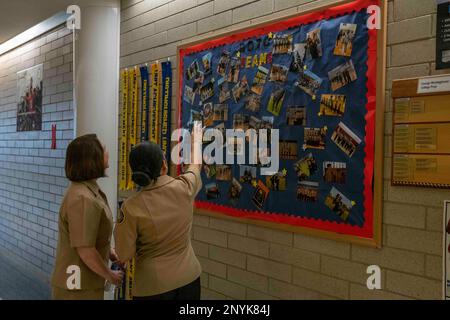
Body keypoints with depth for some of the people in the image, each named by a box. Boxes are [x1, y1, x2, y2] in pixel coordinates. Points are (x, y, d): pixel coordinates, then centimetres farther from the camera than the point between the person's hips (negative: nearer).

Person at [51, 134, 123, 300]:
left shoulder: (89, 189, 4)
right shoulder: (83, 199, -27)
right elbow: (85, 250, -26)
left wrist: (109, 251, 8)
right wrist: (110, 275, -13)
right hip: (78, 286, -9)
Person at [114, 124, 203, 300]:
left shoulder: (132, 207, -19)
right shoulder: (183, 188, -13)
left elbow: (125, 255, -11)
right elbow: (196, 165, 10)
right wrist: (196, 137, 28)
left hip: (153, 285, -3)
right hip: (189, 277, 3)